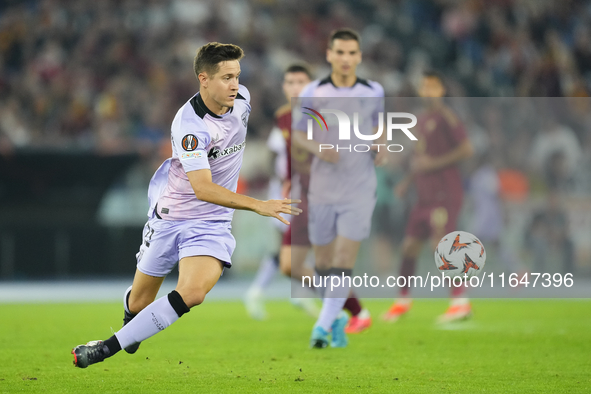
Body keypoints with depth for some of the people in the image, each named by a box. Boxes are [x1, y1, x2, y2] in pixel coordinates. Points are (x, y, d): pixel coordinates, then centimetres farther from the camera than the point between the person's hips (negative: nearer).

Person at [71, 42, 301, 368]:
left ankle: (108, 348, -15)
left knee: (192, 293, -24)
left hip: (212, 221, 3)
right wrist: (258, 205, -41)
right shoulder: (189, 124, -26)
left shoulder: (241, 98, -7)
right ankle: (129, 324, 52)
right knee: (139, 300, 12)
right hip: (170, 216, -3)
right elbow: (203, 188, -34)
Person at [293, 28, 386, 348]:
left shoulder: (373, 92, -1)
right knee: (323, 262, 9)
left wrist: (382, 148, -3)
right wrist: (317, 148, -17)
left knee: (344, 261, -12)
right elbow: (297, 134, 3)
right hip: (321, 191, 1)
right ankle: (337, 318, 32)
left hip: (359, 192, -1)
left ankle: (323, 327, -9)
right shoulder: (312, 93, -5)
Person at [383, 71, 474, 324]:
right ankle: (404, 299, 21)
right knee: (409, 245, 8)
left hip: (445, 192, -8)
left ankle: (460, 301, -17)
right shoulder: (422, 120, 17)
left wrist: (434, 163, -18)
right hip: (425, 194, 8)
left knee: (440, 243, -18)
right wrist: (408, 181, 18)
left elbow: (466, 149, -16)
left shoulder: (445, 117, -9)